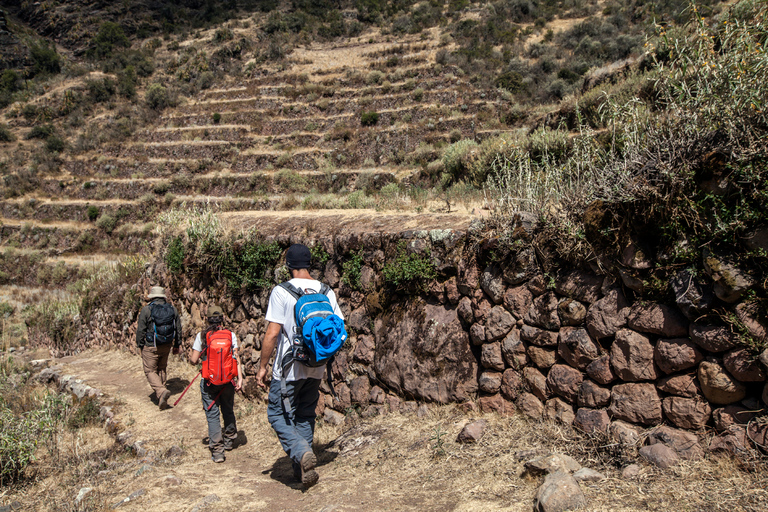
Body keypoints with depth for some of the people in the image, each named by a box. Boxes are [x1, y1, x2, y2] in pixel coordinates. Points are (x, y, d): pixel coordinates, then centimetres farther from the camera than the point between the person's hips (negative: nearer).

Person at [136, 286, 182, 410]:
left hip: (151, 347, -5)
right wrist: (177, 345, 19)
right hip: (166, 346, 5)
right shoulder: (172, 309, 3)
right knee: (162, 369, 19)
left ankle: (161, 391, -19)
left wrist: (140, 345, 3)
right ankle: (161, 399, 24)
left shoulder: (146, 310, -11)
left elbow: (141, 330, -9)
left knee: (150, 371, 5)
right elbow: (178, 329, 9)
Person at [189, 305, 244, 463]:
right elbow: (236, 358, -8)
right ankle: (229, 441, 37)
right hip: (228, 380, 2)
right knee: (228, 411, 20)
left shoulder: (202, 336, -6)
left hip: (209, 381, -2)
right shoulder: (230, 335, -2)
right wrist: (239, 378, -8)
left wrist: (191, 357, 17)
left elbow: (193, 360, -6)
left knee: (213, 415, 4)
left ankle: (217, 451, 0)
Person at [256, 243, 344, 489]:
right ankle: (303, 469, 21)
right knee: (305, 416, 18)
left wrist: (262, 366, -5)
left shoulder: (281, 292, -13)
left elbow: (272, 333, -16)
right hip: (316, 368, 5)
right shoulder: (326, 291, 2)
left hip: (289, 369, -5)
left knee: (278, 414, 9)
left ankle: (301, 452, -11)